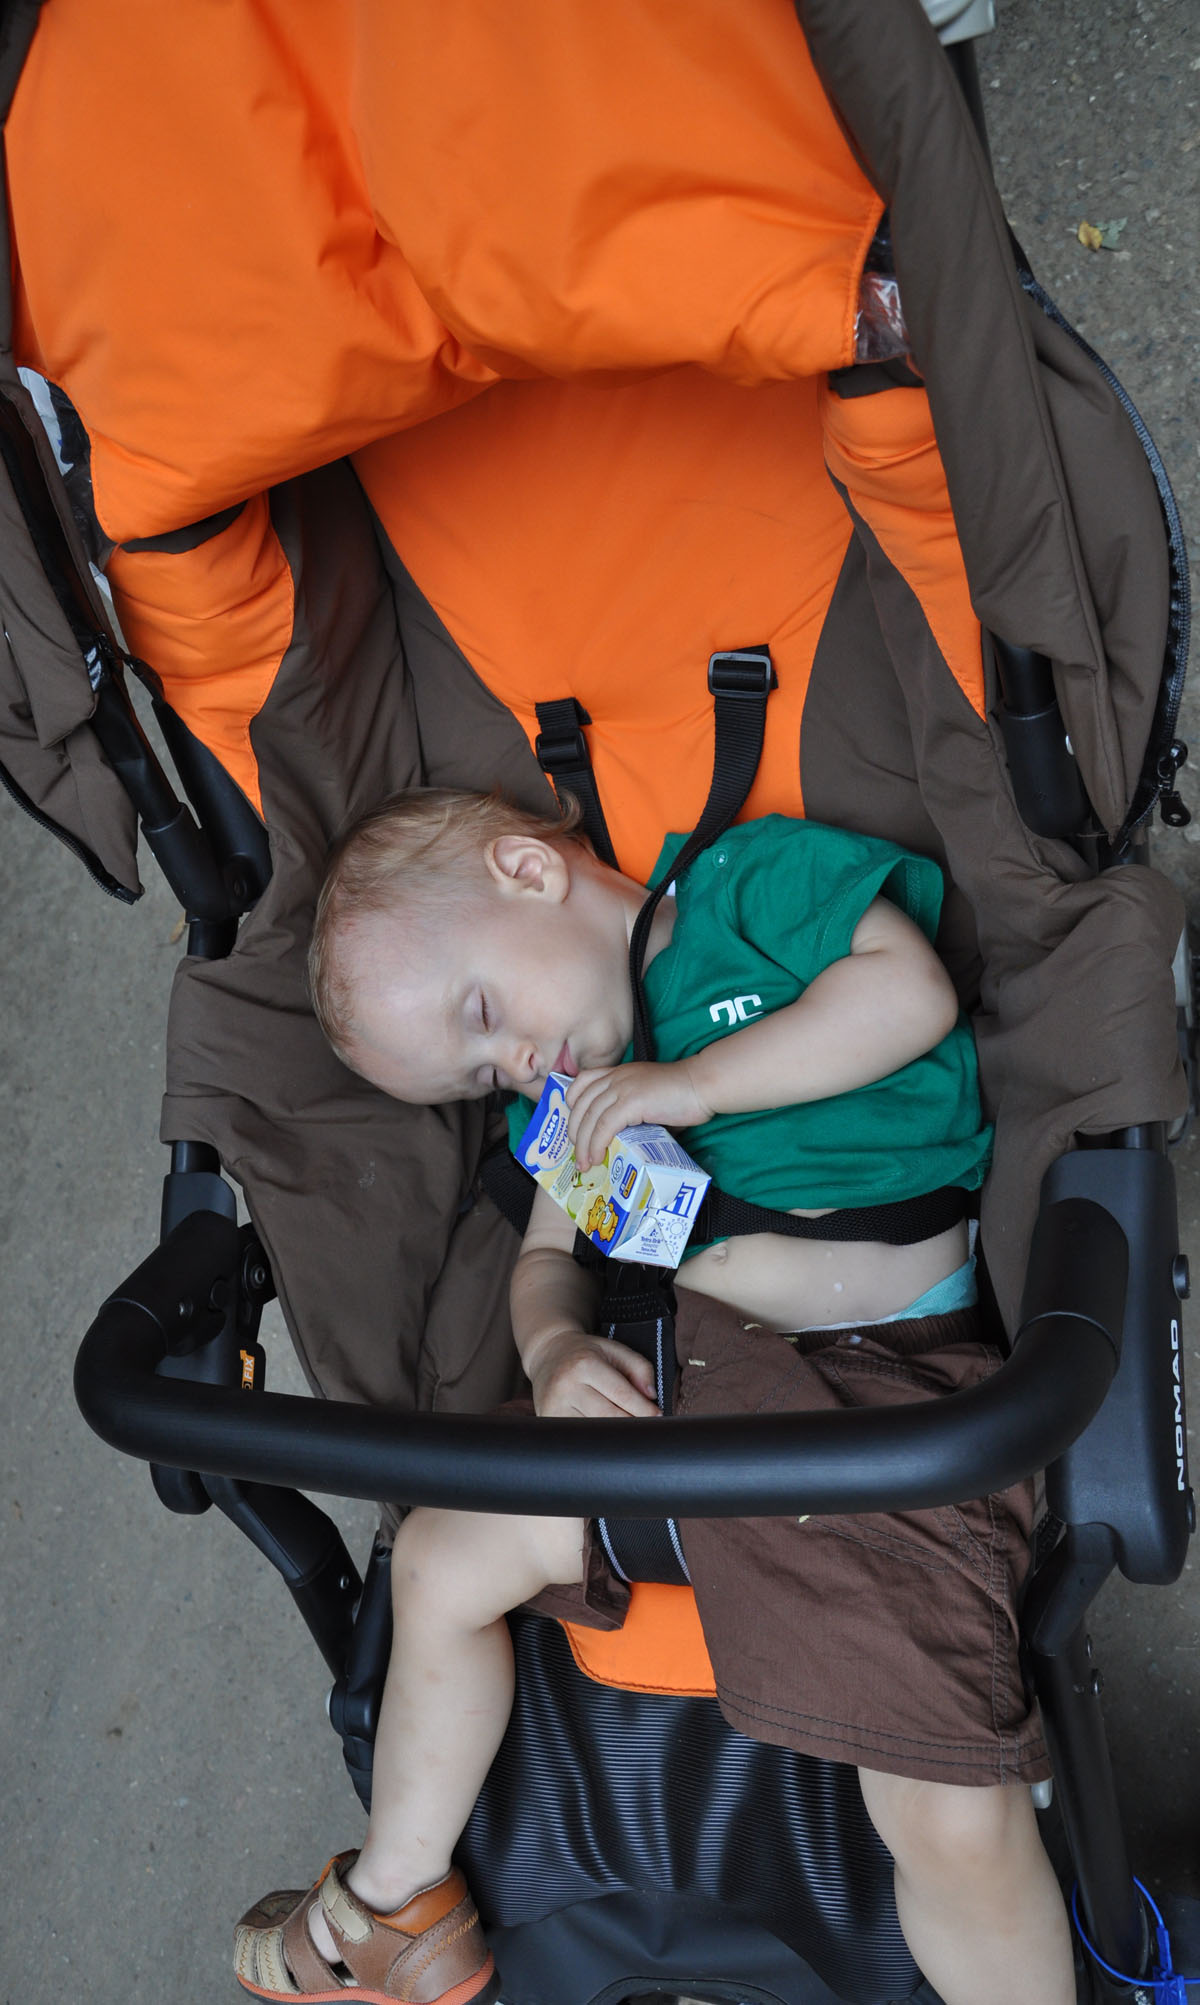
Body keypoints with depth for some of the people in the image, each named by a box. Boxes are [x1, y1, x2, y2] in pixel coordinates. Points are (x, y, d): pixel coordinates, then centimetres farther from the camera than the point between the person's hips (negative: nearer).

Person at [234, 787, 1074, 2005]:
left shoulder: (756, 875, 1)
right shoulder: (575, 1097, 19)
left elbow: (913, 991, -13)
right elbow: (548, 1254, 18)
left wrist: (696, 1081, -13)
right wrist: (555, 1345, -4)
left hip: (894, 1396, -6)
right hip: (673, 1366, 7)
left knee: (951, 1817, -18)